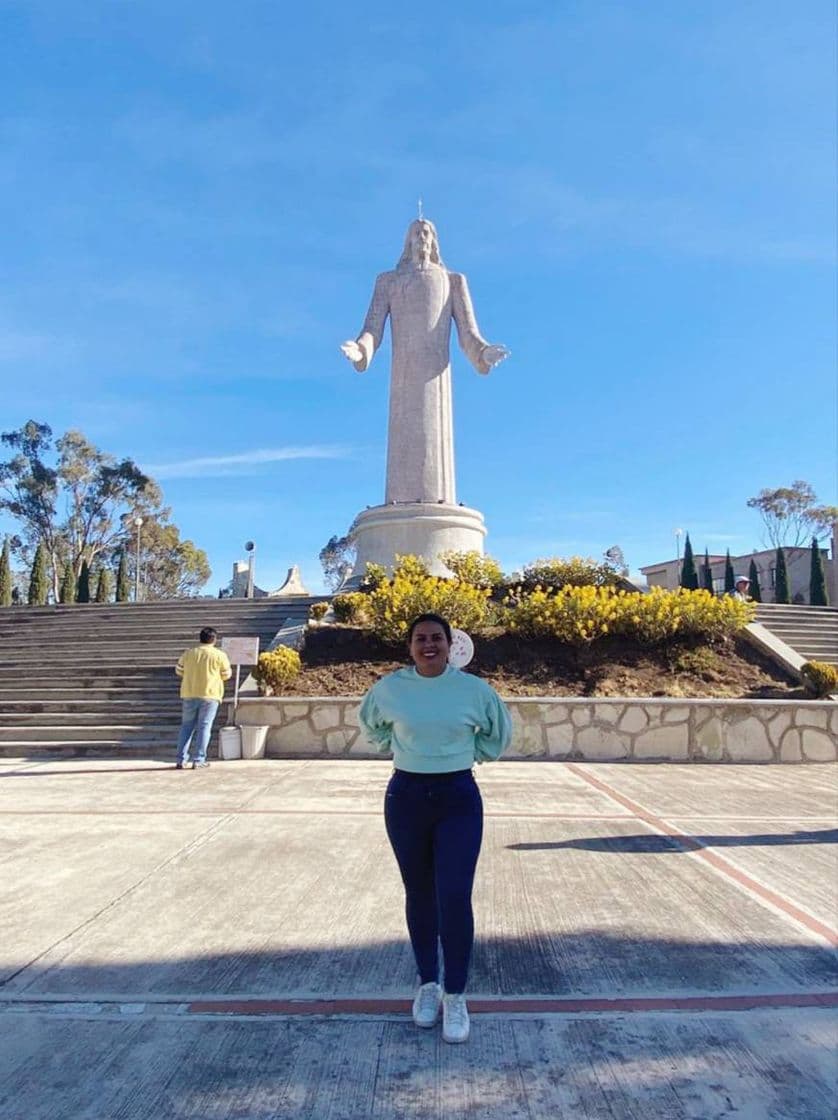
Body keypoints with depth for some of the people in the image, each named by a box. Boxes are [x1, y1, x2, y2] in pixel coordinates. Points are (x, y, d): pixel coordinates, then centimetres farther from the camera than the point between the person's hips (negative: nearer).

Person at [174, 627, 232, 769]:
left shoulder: (188, 653, 3)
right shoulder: (219, 655, -5)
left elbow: (179, 671, 10)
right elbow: (226, 675, 2)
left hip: (189, 695, 3)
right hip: (210, 695, -3)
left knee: (186, 726, 12)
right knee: (204, 727, 3)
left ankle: (181, 760, 11)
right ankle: (198, 760, 2)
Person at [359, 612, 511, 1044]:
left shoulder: (474, 689, -8)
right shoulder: (389, 688, -6)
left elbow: (499, 732, 12)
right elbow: (370, 723, 17)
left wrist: (472, 754, 7)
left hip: (458, 798, -1)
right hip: (406, 796, 2)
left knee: (454, 898, -5)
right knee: (419, 895, 14)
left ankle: (455, 996, 17)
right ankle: (427, 984, 35)